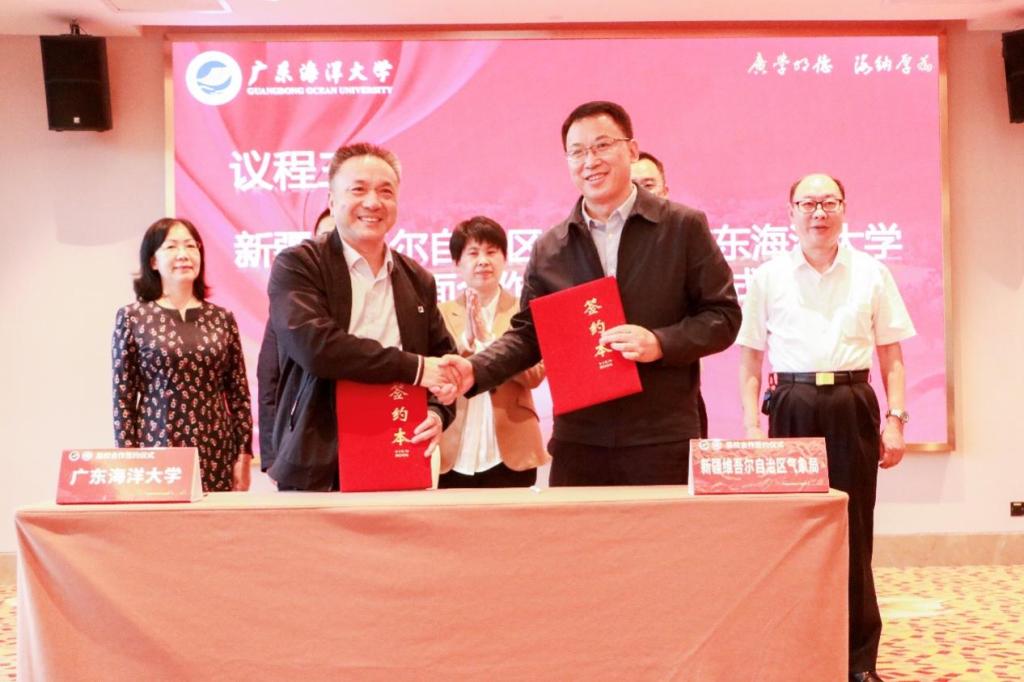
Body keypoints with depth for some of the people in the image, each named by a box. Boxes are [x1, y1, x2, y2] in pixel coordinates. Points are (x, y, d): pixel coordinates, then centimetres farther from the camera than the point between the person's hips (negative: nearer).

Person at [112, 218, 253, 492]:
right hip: (157, 452, -2)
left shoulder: (222, 318, 9)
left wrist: (244, 457, 4)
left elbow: (239, 395, 9)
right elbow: (122, 398, 2)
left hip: (216, 458, 2)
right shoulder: (132, 318, 2)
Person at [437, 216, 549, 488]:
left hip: (510, 454, -1)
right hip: (455, 456, 1)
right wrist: (467, 340, -16)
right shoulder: (442, 313, 7)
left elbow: (535, 375, -7)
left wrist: (486, 338, -17)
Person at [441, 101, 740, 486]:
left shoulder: (683, 227, 3)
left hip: (662, 439, -2)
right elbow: (529, 333, 13)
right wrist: (476, 370, -4)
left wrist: (660, 343, -15)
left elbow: (723, 315, 2)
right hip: (578, 442, 3)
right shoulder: (549, 249, 12)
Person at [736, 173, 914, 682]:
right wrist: (752, 426, -1)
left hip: (853, 406, 0)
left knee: (853, 530, 3)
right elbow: (751, 361, 7)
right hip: (792, 407, 0)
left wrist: (895, 419, 0)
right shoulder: (767, 278, 5)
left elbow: (891, 357, 9)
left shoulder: (872, 274, 7)